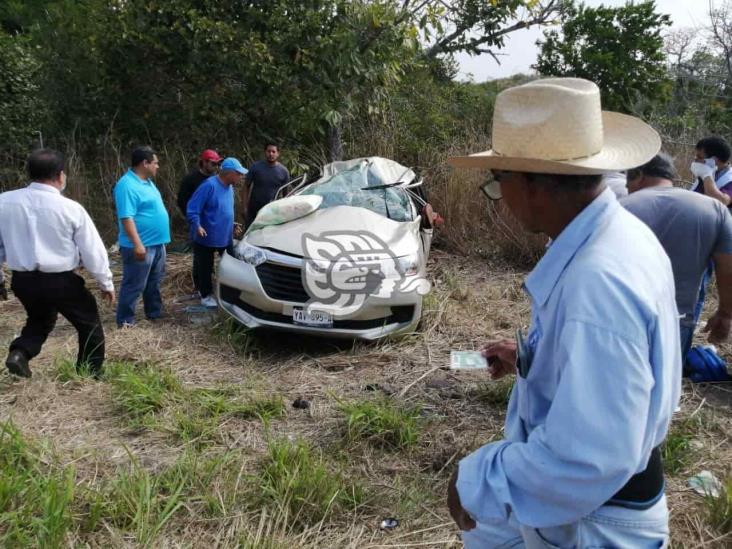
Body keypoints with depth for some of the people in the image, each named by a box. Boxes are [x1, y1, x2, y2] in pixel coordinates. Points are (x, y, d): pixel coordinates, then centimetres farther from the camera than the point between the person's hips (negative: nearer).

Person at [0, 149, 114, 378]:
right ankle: (90, 374, 21)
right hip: (61, 281, -4)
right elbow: (92, 250, -7)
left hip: (22, 280, 5)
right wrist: (106, 283, 6)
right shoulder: (71, 208, -13)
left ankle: (19, 353, 5)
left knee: (39, 320, 30)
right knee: (90, 324, 16)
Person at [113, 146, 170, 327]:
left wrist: (160, 239, 24)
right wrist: (138, 244, -28)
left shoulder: (147, 182, 12)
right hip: (141, 246, -10)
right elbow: (126, 218, -25)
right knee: (134, 285, -1)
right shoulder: (127, 185, -20)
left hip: (157, 243, 10)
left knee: (154, 282, 20)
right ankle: (125, 320, 9)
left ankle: (155, 312, 33)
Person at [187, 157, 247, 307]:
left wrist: (231, 225, 22)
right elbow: (192, 208, -21)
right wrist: (197, 226, -31)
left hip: (226, 237, 8)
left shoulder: (229, 187, 6)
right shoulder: (210, 185, -21)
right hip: (207, 238, -8)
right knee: (205, 268, 7)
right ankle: (205, 295, 21)